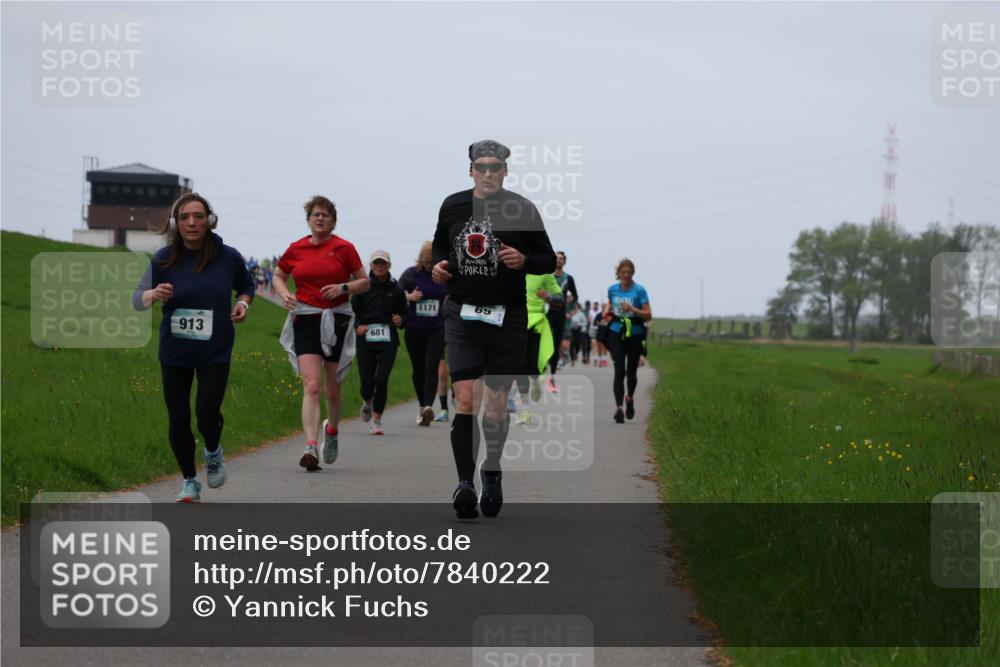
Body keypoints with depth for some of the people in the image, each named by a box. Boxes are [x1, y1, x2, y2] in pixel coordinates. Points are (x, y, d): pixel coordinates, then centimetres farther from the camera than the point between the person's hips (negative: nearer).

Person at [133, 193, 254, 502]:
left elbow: (246, 284, 15)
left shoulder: (228, 257, -6)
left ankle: (213, 452, 20)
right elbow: (137, 299, -4)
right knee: (178, 419, 4)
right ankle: (189, 481, 25)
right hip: (174, 352, 1)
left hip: (216, 351, -1)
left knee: (207, 411, -16)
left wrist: (243, 303, -6)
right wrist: (154, 295, -27)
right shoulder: (163, 259, -9)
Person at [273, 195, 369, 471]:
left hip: (337, 321, 0)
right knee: (311, 385, -14)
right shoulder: (296, 249, 7)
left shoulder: (344, 248, 2)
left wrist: (343, 287, -12)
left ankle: (331, 430, 38)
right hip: (305, 320, 0)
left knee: (333, 388, 9)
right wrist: (285, 294, 0)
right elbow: (278, 276, 21)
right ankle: (311, 446, -22)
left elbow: (364, 282, 7)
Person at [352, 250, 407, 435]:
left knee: (382, 380, -10)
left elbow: (404, 314, 14)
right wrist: (357, 326, -13)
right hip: (366, 341, 0)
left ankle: (377, 420, 1)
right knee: (367, 382, -2)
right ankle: (368, 402, 34)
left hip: (388, 341, 0)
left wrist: (400, 321, -9)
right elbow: (352, 310, 5)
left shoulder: (396, 289, 5)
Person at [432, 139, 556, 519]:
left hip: (507, 317, -1)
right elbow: (440, 245, 22)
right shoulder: (453, 206, 4)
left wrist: (523, 260, -18)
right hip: (462, 315, 1)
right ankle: (465, 484, -16)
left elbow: (549, 261, 2)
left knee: (495, 407, 7)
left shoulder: (521, 210, -4)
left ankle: (492, 473, 31)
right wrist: (438, 265, 0)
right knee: (464, 400, -13)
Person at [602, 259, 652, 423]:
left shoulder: (639, 290, -7)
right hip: (616, 333, 1)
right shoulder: (612, 289, 4)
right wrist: (607, 311, 4)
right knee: (619, 370, -13)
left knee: (631, 371, 11)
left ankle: (630, 398, 40)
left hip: (634, 334, -1)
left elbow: (648, 316, -10)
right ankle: (619, 407, -16)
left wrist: (632, 309, -25)